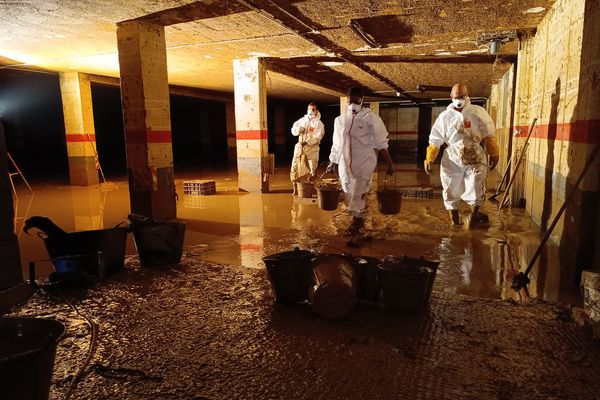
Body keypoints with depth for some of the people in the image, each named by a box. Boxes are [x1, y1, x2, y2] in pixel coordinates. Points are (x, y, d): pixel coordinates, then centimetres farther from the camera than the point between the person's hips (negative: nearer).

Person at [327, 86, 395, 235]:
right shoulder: (341, 119, 8)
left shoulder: (370, 117, -5)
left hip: (364, 161, -5)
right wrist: (333, 162, 18)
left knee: (358, 193, -7)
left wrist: (390, 163, -9)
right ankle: (360, 219, 25)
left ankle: (356, 223, 7)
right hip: (345, 162, 5)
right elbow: (337, 144, 17)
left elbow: (381, 142, -6)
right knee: (348, 193, 8)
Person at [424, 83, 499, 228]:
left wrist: (493, 154, 5)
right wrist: (429, 159, -4)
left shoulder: (478, 112, 1)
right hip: (452, 160, 1)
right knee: (451, 191, 6)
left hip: (475, 159, -1)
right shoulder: (444, 116, 1)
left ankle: (474, 216, 18)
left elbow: (488, 135, 5)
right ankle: (454, 221, 21)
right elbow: (435, 140, 2)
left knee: (476, 192, -6)